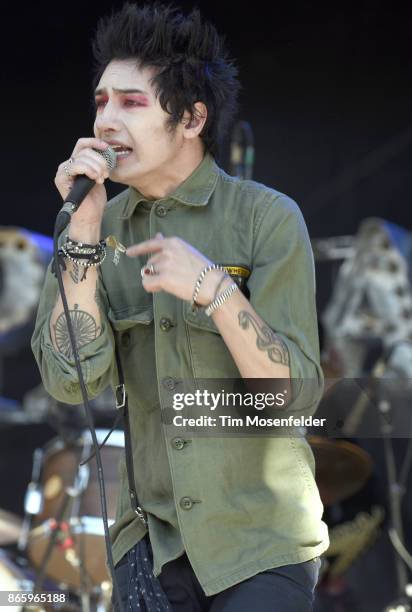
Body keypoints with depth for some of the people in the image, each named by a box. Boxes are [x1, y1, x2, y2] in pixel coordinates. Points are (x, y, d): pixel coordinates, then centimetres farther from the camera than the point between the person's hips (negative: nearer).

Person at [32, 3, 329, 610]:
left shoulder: (267, 216, -8)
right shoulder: (104, 228, 3)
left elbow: (294, 395, -13)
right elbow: (72, 379, -10)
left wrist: (215, 290, -26)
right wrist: (84, 230, -15)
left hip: (262, 542, -3)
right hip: (150, 537, 3)